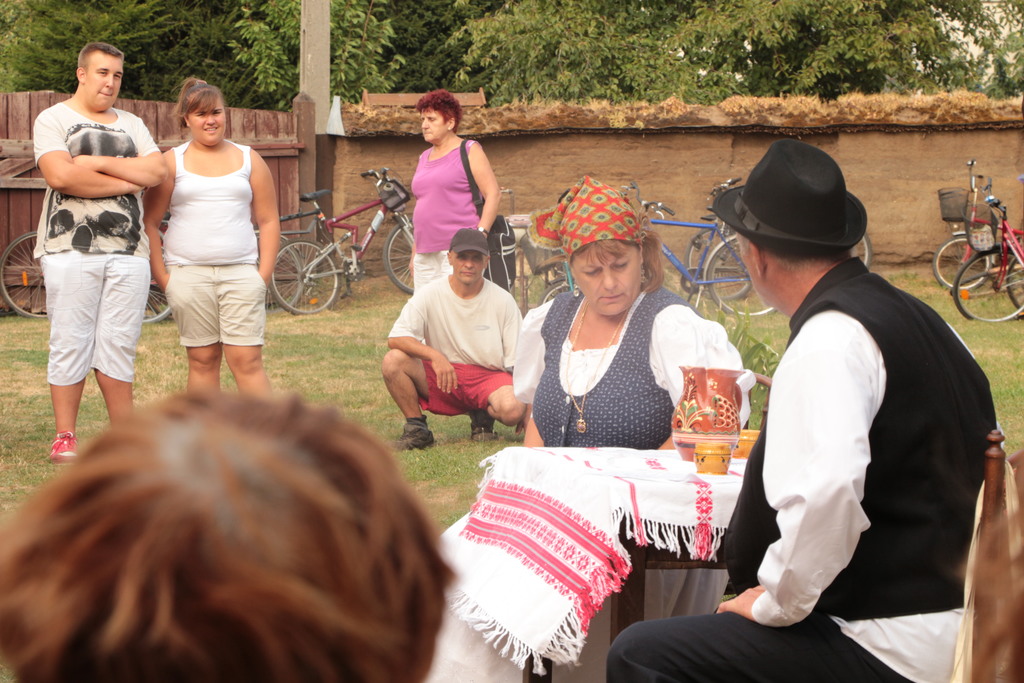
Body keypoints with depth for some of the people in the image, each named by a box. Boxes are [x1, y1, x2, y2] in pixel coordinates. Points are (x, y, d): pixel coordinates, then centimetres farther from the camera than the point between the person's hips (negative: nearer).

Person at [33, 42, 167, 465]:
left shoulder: (131, 125, 20)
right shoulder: (54, 120, 5)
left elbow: (157, 172, 4)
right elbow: (60, 176, -11)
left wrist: (100, 163, -6)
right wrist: (127, 181, -3)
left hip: (128, 251, 4)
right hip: (71, 250, -4)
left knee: (119, 346, 3)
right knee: (70, 344, -4)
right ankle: (65, 437, 2)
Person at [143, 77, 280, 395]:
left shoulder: (248, 159, 12)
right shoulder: (172, 162, 7)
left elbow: (269, 221, 11)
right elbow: (150, 222, 4)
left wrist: (264, 275, 2)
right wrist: (162, 277, -3)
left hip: (241, 273, 0)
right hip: (188, 274, 0)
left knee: (247, 360, -7)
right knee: (203, 360, 3)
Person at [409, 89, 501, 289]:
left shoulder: (469, 151, 1)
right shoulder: (424, 157, 20)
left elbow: (493, 194, -6)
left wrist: (481, 234, -17)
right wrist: (414, 253, 20)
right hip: (425, 254, 7)